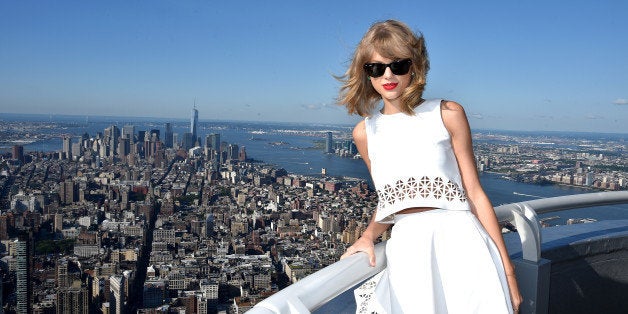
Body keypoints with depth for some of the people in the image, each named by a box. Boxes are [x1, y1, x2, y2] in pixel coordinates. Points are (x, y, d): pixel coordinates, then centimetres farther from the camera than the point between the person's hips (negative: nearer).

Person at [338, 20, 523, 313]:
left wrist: (507, 268, -2)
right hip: (406, 250, 2)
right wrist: (368, 235, -2)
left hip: (459, 240, -2)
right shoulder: (364, 133, 9)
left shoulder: (447, 114, 0)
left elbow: (475, 194, 0)